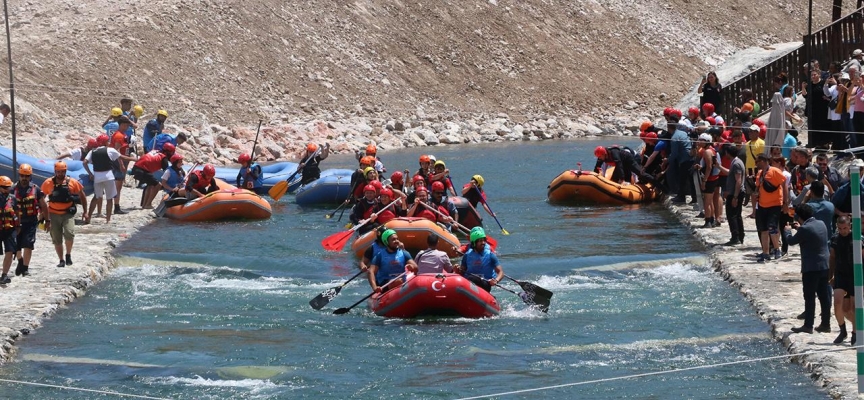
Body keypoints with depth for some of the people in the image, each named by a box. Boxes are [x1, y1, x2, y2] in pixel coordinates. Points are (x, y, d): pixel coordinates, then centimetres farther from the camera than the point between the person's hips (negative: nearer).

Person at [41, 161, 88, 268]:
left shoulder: (73, 182, -3)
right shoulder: (48, 183, -3)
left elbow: (82, 196, 8)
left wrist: (85, 212, 6)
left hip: (68, 213, -1)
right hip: (54, 214, 2)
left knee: (69, 233, -23)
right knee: (56, 239, 5)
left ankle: (68, 255, 0)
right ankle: (61, 260, 20)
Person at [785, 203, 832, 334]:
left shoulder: (805, 229, -18)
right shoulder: (821, 224, 5)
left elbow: (791, 241, -4)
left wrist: (787, 231, 15)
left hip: (811, 268, -8)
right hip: (825, 266, 8)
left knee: (809, 297, -3)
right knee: (824, 295, 11)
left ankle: (808, 325, -3)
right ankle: (826, 324, 15)